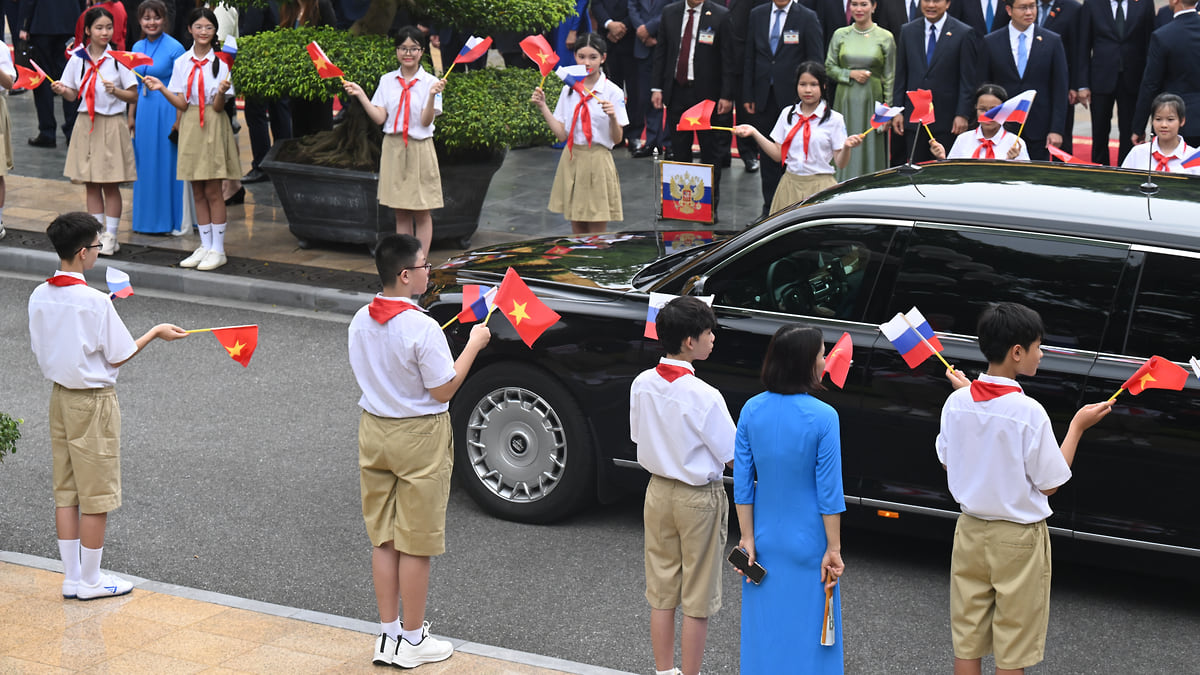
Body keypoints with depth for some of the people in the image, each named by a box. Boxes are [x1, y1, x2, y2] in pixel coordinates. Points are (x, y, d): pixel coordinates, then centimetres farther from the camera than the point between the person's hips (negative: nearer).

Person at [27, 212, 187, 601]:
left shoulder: (39, 297, -2)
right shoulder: (95, 302, -21)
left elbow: (41, 350, 9)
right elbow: (119, 357, -14)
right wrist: (156, 333, 2)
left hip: (59, 397, 7)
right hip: (94, 401, -7)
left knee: (65, 492, 13)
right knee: (96, 496, 5)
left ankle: (72, 577, 19)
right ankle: (90, 581, 13)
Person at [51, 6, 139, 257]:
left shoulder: (119, 58, -6)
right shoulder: (77, 59, 3)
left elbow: (134, 96, -4)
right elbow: (73, 94, 9)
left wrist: (115, 91, -21)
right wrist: (62, 91, -11)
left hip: (112, 125, -3)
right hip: (86, 123, 3)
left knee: (111, 185, 1)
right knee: (91, 184, 8)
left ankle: (111, 236, 9)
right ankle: (97, 234, 16)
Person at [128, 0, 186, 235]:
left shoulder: (174, 48, -10)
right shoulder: (137, 47, 8)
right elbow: (134, 86, 17)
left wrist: (179, 121, -14)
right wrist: (131, 116, 15)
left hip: (167, 110, -6)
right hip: (144, 110, 6)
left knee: (168, 163, -1)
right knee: (145, 164, 11)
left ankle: (173, 221, 7)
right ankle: (147, 218, 21)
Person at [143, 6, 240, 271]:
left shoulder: (220, 62, -6)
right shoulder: (182, 63, 4)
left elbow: (218, 107, -8)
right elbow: (182, 103, 1)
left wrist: (222, 91, -28)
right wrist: (162, 88, -12)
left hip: (213, 127, -4)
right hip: (190, 127, 4)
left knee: (213, 190, -3)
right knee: (197, 191, 8)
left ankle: (218, 249, 4)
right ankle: (205, 246, 17)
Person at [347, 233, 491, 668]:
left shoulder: (360, 321, -1)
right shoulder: (422, 328, -23)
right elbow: (443, 390, -15)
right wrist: (473, 344, -7)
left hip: (374, 431, 7)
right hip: (418, 438, -6)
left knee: (383, 538, 14)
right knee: (416, 543, 5)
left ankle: (388, 634, 22)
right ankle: (412, 640, 14)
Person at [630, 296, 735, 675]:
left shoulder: (642, 385, -6)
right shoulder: (704, 396, -24)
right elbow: (733, 459, -16)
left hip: (658, 491, 6)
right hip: (699, 498, -6)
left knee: (661, 591, 15)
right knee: (697, 600, 7)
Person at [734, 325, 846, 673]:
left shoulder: (752, 410, -5)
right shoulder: (823, 416, -17)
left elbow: (743, 482, -2)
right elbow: (829, 491, -13)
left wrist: (748, 539, 5)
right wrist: (833, 550, -6)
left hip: (765, 540, 4)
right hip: (807, 542, -4)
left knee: (764, 633, 14)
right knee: (808, 634, 8)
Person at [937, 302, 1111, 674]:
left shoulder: (957, 403, -6)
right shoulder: (1029, 412, -21)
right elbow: (1049, 484, -12)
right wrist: (1077, 426, -4)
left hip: (971, 531, 5)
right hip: (1018, 537, -5)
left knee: (967, 643, 13)